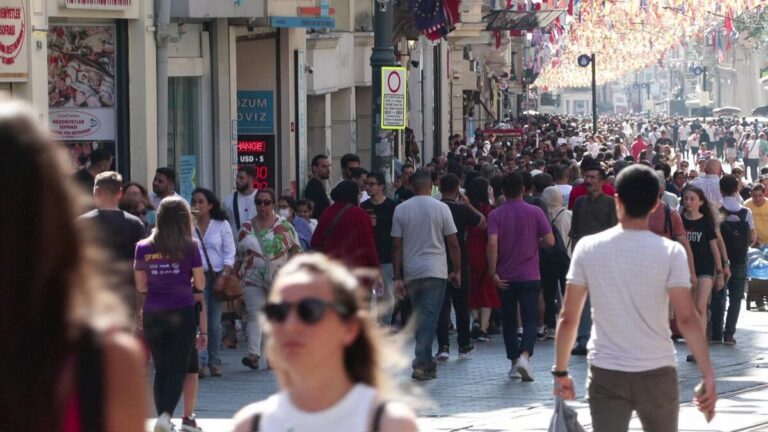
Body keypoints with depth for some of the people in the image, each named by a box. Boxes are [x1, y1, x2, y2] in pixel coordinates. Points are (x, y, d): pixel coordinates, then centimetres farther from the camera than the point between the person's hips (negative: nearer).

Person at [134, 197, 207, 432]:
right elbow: (200, 284, -1)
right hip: (183, 312, -3)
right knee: (179, 367, -1)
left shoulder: (143, 247, 2)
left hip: (153, 314, 3)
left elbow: (140, 287, 4)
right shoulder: (189, 246, -4)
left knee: (161, 368, 12)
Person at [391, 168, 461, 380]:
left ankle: (426, 362, 17)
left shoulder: (401, 209, 1)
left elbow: (397, 246, 1)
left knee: (420, 316, 13)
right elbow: (453, 244, -1)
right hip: (435, 271, -2)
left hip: (411, 273, 3)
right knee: (429, 316, -4)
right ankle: (421, 363, -13)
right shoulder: (441, 208, -3)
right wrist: (457, 270, 10)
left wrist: (397, 277, 4)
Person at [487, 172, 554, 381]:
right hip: (530, 276, -1)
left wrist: (493, 272, -13)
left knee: (509, 321, 14)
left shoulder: (496, 215, -4)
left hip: (505, 277, 1)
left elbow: (492, 243, -17)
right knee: (530, 320, 1)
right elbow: (549, 241, -8)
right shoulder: (535, 212, -4)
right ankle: (524, 355, -22)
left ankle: (514, 363, 17)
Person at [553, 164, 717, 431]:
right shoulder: (670, 252, -8)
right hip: (657, 373, 0)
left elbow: (568, 318, -2)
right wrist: (708, 375, -11)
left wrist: (561, 371, 9)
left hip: (605, 375, 0)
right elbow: (687, 319, -14)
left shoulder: (588, 248, -3)